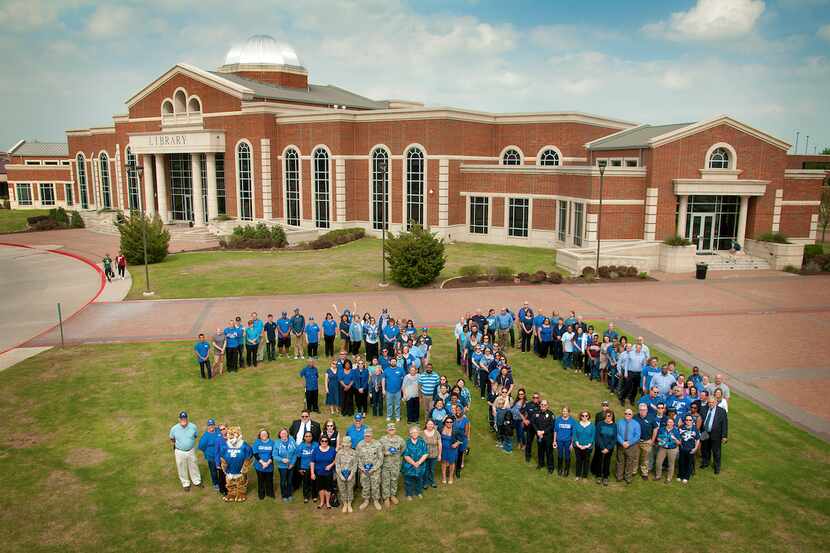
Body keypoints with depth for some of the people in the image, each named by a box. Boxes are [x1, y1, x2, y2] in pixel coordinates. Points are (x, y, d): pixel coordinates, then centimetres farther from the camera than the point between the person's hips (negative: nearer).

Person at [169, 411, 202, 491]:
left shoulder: (193, 427, -18)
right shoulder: (174, 428, -19)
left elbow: (196, 436, 3)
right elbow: (172, 439, 2)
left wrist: (190, 442, 4)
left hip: (191, 451, 1)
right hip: (179, 452, -1)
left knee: (193, 466, 19)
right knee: (182, 468, 16)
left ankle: (196, 481, 40)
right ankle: (185, 483, 38)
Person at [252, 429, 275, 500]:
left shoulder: (272, 442, -1)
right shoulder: (257, 442, -2)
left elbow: (273, 454, -3)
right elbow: (255, 454, -6)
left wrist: (268, 462, -15)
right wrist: (262, 462, -15)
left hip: (269, 465, 0)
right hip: (259, 465, 0)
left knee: (269, 480, 8)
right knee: (261, 480, 9)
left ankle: (270, 494, 24)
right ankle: (261, 494, 24)